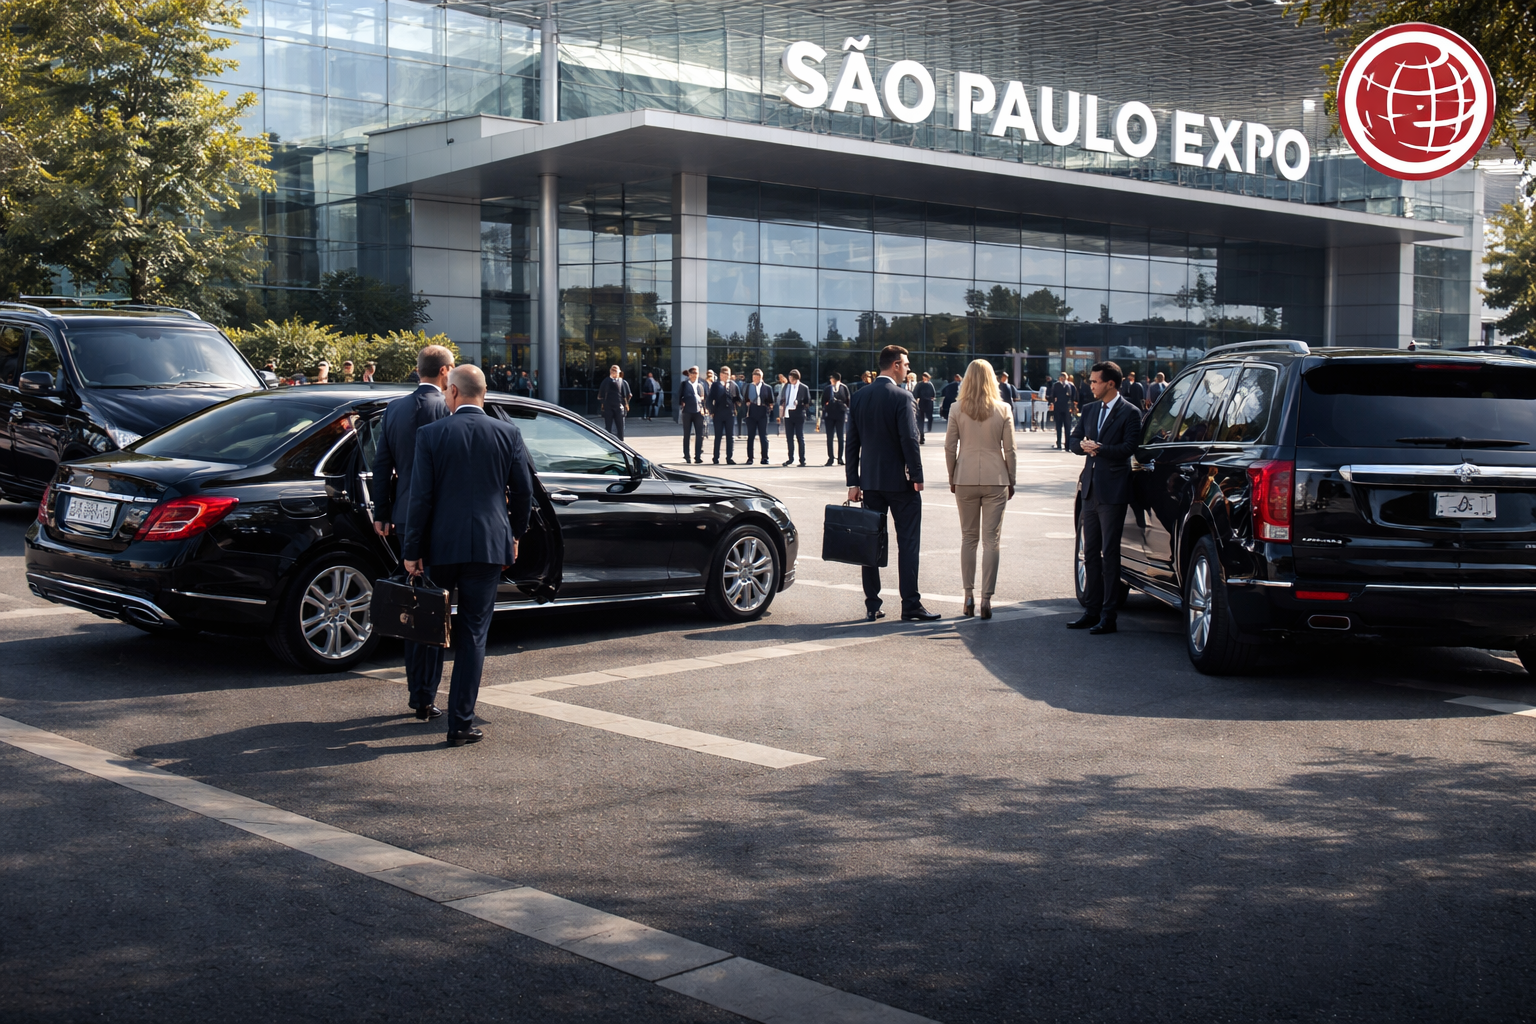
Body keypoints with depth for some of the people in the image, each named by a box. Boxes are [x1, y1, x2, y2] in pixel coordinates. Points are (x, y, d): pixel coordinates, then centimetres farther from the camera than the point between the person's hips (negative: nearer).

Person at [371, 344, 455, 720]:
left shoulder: (394, 408, 8)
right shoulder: (445, 409, -12)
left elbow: (381, 464, 11)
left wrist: (382, 513, 17)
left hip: (405, 519, 7)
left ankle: (417, 690, 24)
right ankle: (425, 697, 0)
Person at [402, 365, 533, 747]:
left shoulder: (431, 434, -5)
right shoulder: (508, 434, 0)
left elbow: (421, 497, -6)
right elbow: (523, 491, 5)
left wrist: (412, 551, -1)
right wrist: (514, 534, 21)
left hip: (442, 544, 0)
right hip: (490, 545, 1)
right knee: (473, 633, 3)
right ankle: (461, 723, 2)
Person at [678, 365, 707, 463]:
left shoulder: (700, 385, 16)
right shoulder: (684, 384, 7)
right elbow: (679, 396, 6)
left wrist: (702, 408, 4)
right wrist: (682, 404, -8)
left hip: (698, 412, 2)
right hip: (687, 412, -2)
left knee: (699, 435, -5)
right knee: (686, 435, 6)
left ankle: (698, 457, -4)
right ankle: (686, 457, 15)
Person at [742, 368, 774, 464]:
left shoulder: (767, 388, 7)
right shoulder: (747, 387, 10)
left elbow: (771, 402, 10)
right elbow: (743, 400, 12)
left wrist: (769, 407, -4)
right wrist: (746, 404, -4)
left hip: (763, 414, -1)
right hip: (751, 414, 1)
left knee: (763, 437, 0)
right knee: (750, 436, 2)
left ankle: (765, 458, 4)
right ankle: (749, 458, 6)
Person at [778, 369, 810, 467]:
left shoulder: (804, 388, -2)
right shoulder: (786, 386, 10)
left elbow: (808, 403, 1)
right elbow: (782, 400, 13)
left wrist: (799, 403, -16)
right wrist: (781, 415, 6)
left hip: (798, 415, -4)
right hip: (788, 414, 4)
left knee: (800, 438, -1)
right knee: (789, 438, 8)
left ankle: (802, 460, 3)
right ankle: (791, 459, 17)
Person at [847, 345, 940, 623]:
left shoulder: (859, 396, 6)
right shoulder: (902, 396, -12)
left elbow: (852, 442, 7)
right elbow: (909, 440, -16)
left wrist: (853, 482, 10)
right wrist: (917, 476, -8)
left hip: (870, 481, 6)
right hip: (899, 480, -5)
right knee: (908, 542, 0)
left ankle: (872, 606, 10)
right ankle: (910, 605, 0)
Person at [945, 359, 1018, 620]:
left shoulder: (957, 410, -2)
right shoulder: (1003, 410, -3)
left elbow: (949, 447, 0)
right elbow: (1009, 449, -1)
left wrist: (952, 479, 11)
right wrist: (1011, 481, 9)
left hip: (965, 480, 1)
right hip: (995, 480, -1)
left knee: (968, 538, 12)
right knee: (991, 540, 1)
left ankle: (969, 597, 13)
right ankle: (986, 599, -2)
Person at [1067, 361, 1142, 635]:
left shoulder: (1130, 413, -6)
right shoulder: (1089, 410, 15)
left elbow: (1128, 447, -14)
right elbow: (1073, 440, 13)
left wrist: (1099, 448, -21)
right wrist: (1083, 445, -8)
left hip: (1113, 491, -7)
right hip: (1091, 489, 7)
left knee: (1109, 554, -5)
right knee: (1091, 553, 11)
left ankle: (1108, 616, 0)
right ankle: (1092, 610, 19)